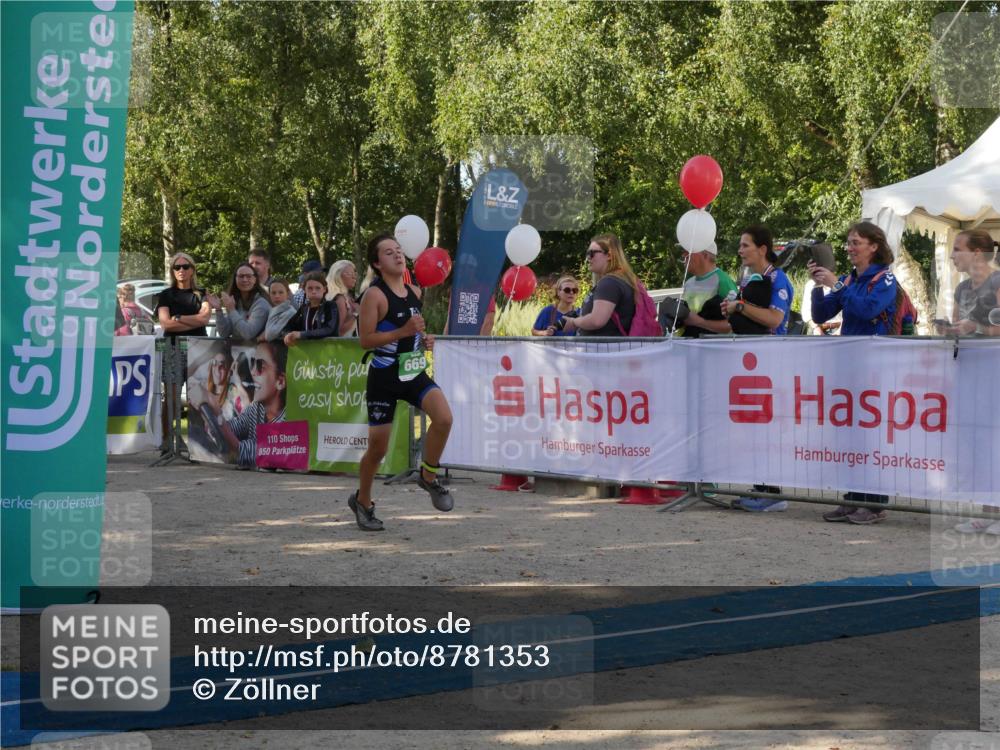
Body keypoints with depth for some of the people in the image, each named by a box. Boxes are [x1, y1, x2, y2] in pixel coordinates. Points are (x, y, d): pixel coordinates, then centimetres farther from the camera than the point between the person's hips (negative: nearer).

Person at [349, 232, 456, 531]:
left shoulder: (415, 292, 8)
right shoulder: (375, 295, -13)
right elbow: (365, 340, -17)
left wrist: (425, 338, 4)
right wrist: (404, 331, -25)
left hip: (414, 373, 5)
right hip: (385, 377, -5)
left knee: (444, 418, -20)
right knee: (378, 447, 2)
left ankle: (428, 477, 5)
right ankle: (362, 501, 27)